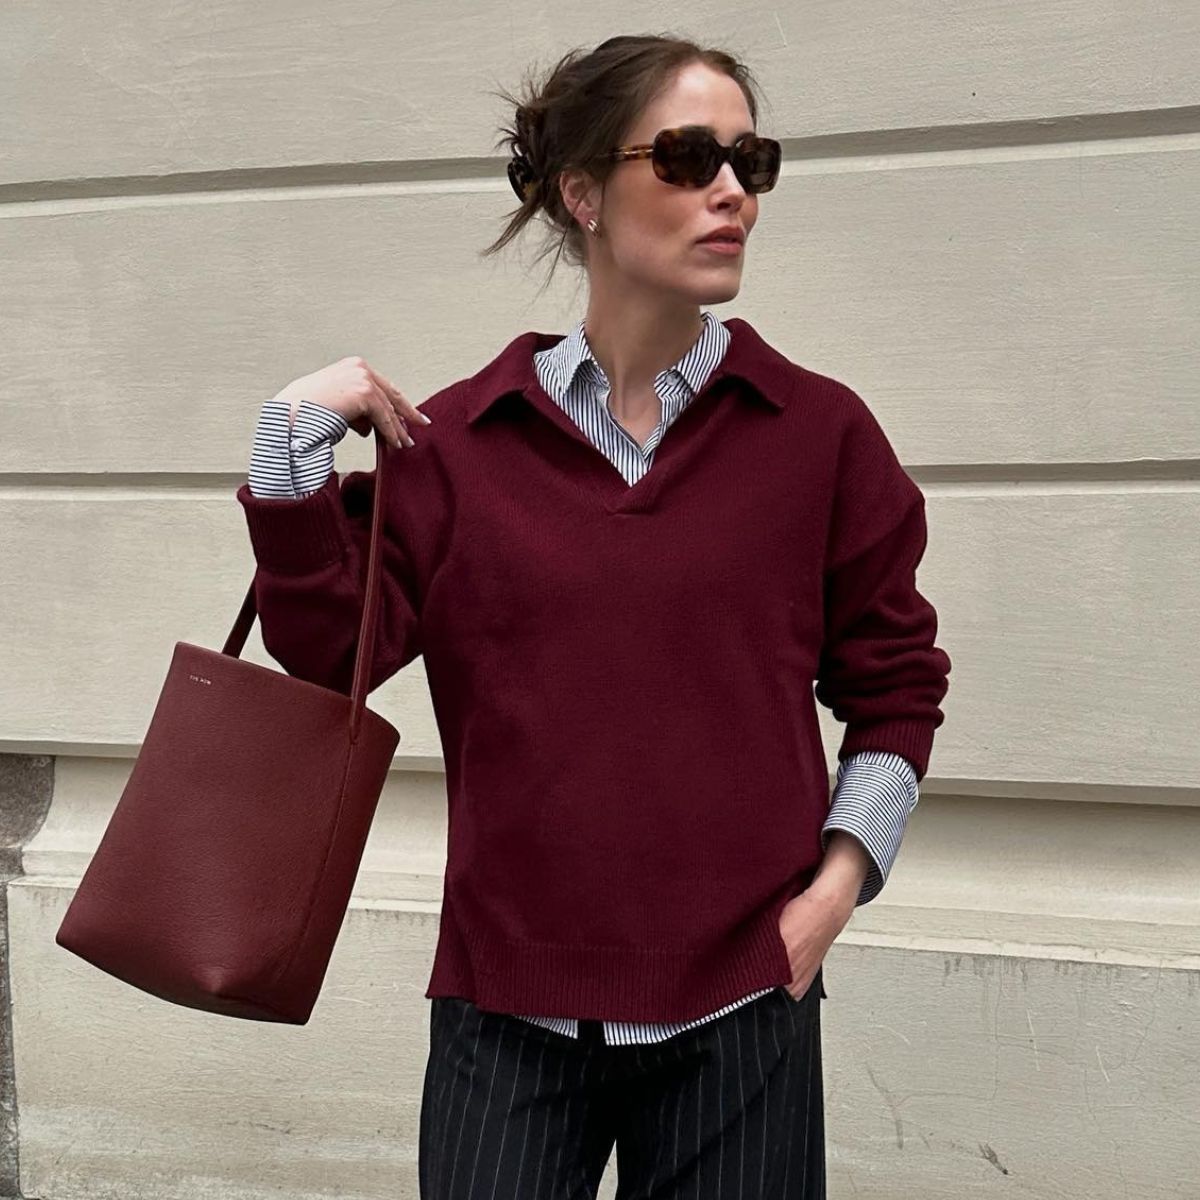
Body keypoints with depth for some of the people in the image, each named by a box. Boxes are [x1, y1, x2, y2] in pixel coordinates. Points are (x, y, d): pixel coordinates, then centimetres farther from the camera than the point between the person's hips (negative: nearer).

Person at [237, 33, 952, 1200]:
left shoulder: (817, 431, 0)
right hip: (510, 1005, 0)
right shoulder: (453, 440, 0)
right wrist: (298, 446, -10)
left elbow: (894, 683, 9)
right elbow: (331, 654, -1)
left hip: (740, 1005, 1)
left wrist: (841, 874, -1)